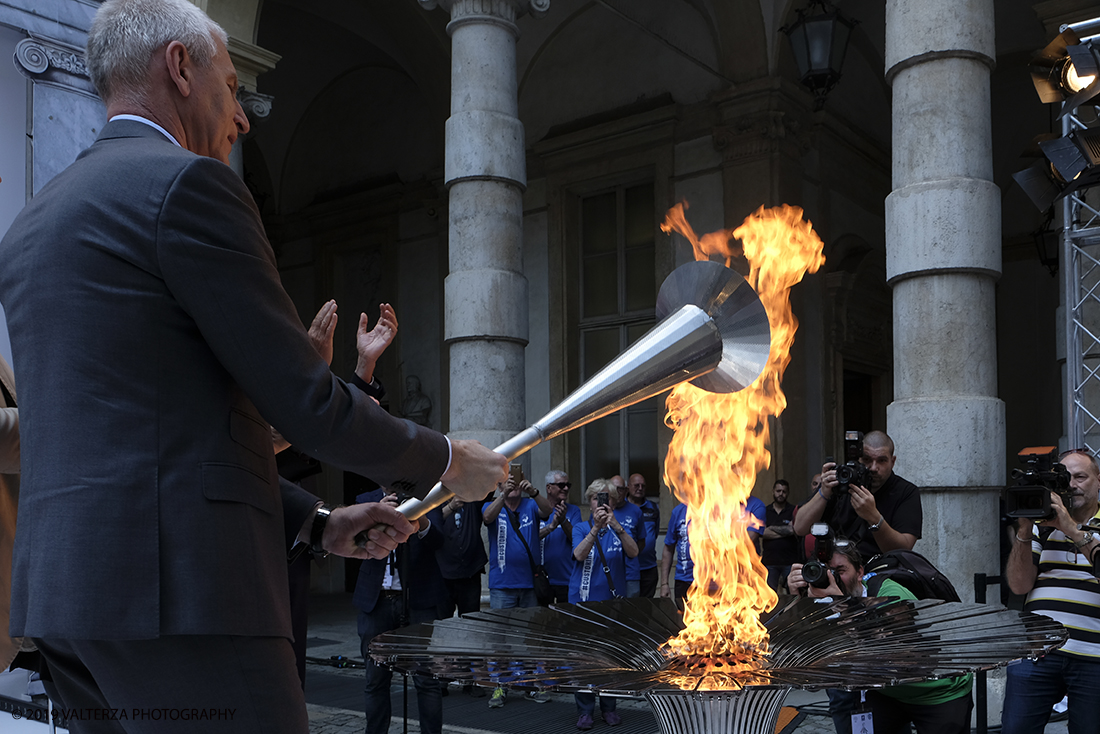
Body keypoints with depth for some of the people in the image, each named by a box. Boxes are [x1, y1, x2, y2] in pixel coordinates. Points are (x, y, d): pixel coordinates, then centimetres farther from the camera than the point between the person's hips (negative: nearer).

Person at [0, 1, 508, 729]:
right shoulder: (187, 182, -9)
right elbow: (307, 401, -12)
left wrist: (317, 523, 18)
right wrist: (448, 460, 5)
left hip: (60, 587, 10)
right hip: (179, 588, -9)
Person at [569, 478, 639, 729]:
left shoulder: (620, 529, 5)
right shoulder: (581, 528, 3)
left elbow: (633, 552, -15)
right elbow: (579, 554, -16)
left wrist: (614, 524, -26)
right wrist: (596, 527, -28)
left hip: (612, 600, 1)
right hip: (583, 600, -1)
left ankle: (608, 707, 20)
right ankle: (584, 710, 8)